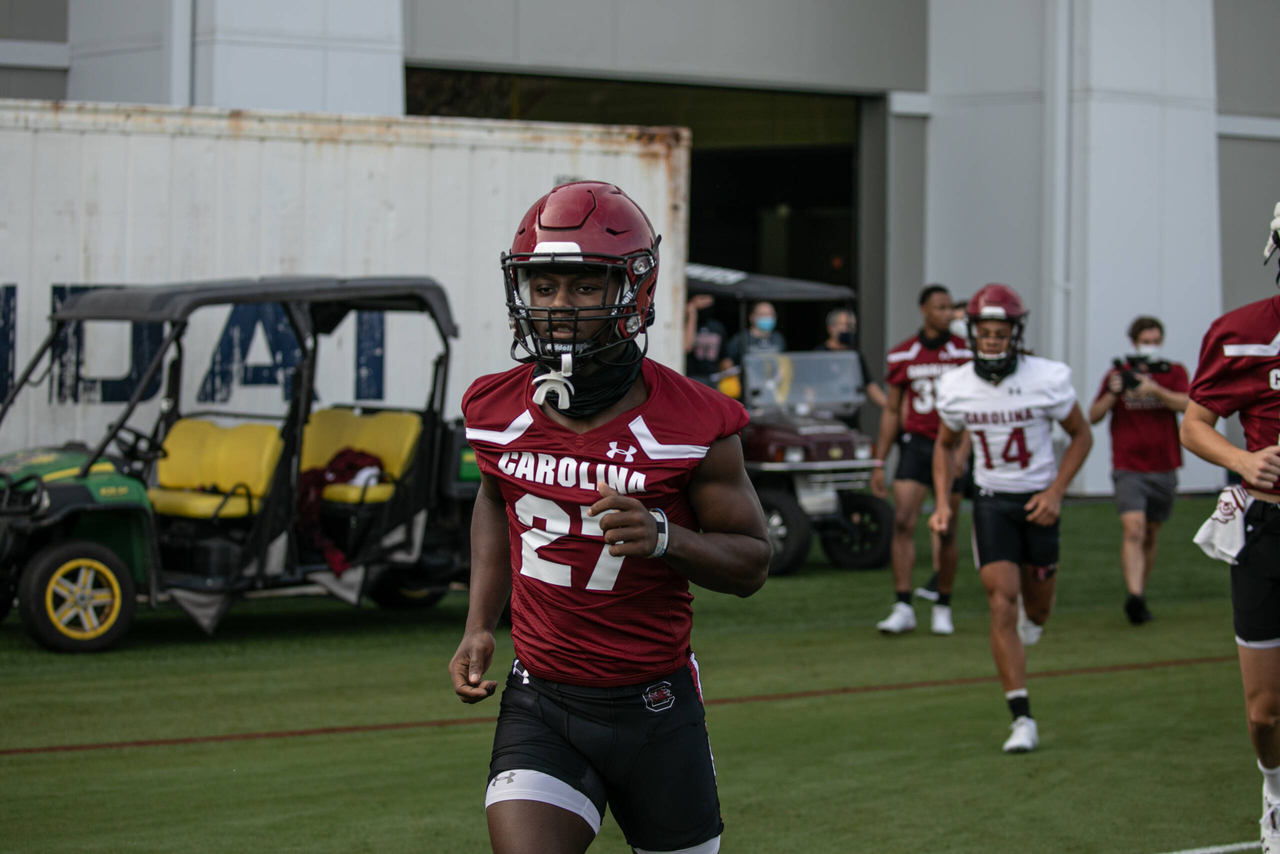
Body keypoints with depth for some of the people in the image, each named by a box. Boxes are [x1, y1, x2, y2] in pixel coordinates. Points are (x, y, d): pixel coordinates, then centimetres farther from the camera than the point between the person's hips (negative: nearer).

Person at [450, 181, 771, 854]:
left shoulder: (691, 424, -12)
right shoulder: (498, 410, -2)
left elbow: (751, 563, -4)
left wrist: (663, 536, -24)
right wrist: (479, 627, 9)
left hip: (655, 712, -1)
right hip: (540, 706, 1)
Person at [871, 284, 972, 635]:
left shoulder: (964, 354, -2)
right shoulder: (903, 356, 4)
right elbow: (892, 411, 11)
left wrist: (962, 454, -17)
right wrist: (880, 462, 9)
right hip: (915, 444, 1)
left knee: (946, 531, 4)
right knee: (903, 523, -11)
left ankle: (943, 608, 17)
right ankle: (903, 608, -10)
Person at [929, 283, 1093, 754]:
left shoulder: (1047, 380, -14)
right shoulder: (957, 387, -6)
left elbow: (1081, 435, 0)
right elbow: (945, 445, 12)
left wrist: (1056, 493, -11)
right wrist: (942, 501, -1)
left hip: (1038, 500, 0)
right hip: (991, 501, 0)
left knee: (1037, 606, 11)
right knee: (1002, 604, -12)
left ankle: (1031, 614, 53)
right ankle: (1022, 720, -11)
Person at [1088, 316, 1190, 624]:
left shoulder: (1174, 373, 6)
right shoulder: (1117, 375, 6)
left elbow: (1187, 404, -11)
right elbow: (1093, 416, 3)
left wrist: (1156, 390, -25)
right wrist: (1112, 394, -14)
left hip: (1163, 469, 2)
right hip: (1128, 469, -2)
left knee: (1150, 536, 11)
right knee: (1133, 530, -20)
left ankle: (1140, 595, 23)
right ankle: (1134, 596, -30)